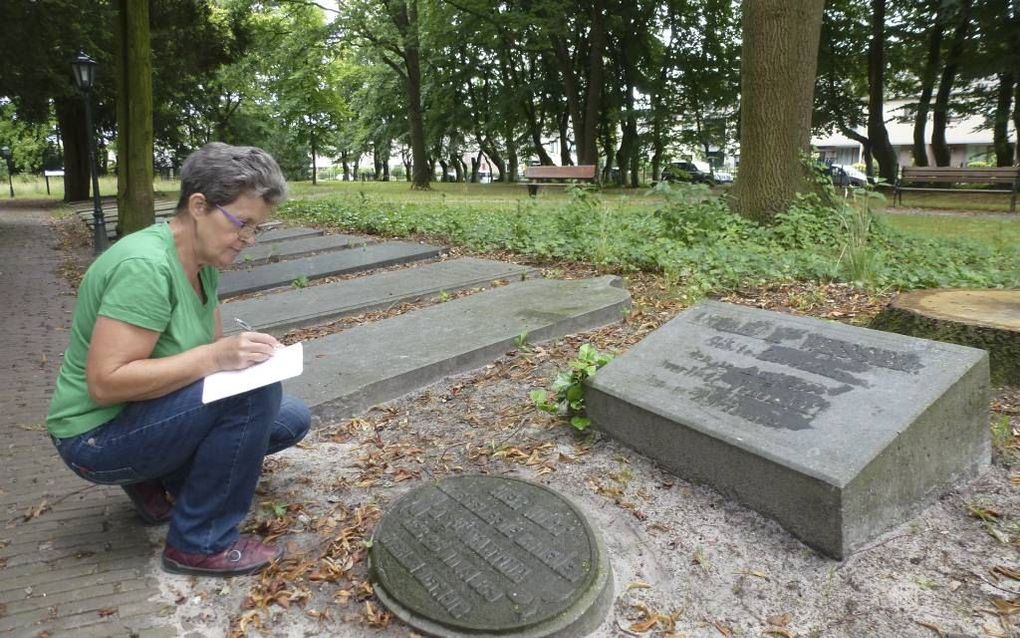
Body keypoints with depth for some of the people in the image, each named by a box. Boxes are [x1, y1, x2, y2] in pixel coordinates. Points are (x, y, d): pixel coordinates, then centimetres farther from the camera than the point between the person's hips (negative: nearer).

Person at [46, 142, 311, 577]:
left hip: (148, 415, 9)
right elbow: (104, 383, -30)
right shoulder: (145, 265, -27)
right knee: (254, 391, -28)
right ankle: (201, 544, -11)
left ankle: (157, 480, 11)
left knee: (291, 421, 2)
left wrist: (247, 351, -14)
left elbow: (210, 345, 8)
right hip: (98, 436, -8)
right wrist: (215, 358, -35)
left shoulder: (203, 262, 1)